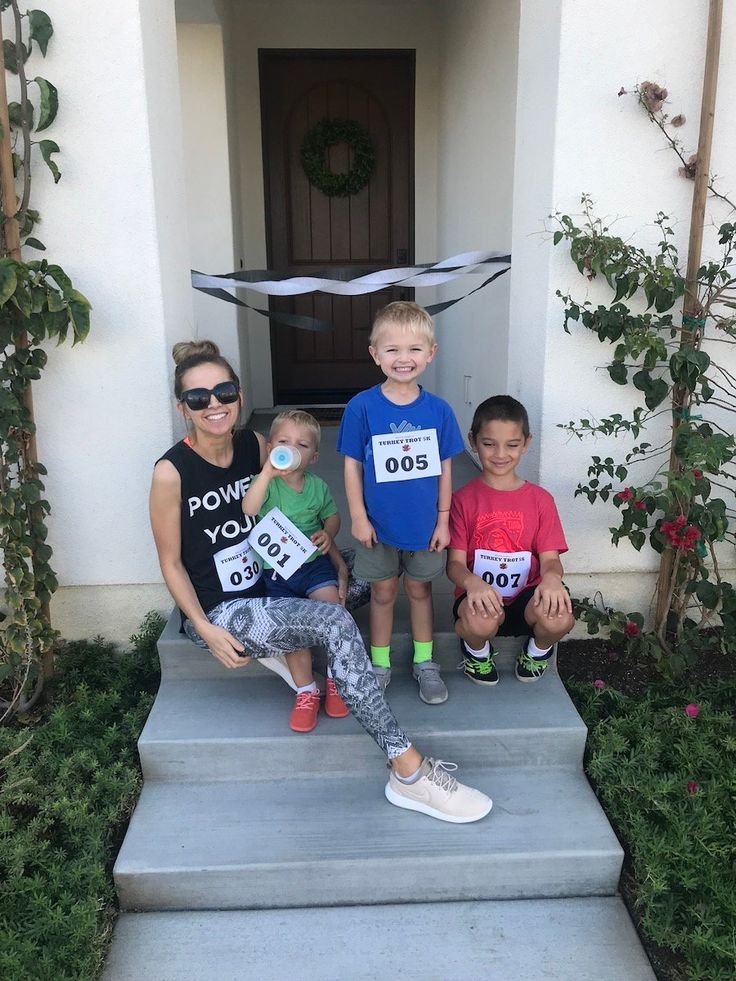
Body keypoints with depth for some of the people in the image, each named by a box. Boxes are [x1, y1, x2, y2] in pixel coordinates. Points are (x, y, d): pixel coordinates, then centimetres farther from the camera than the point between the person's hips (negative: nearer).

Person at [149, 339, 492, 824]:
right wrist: (206, 630, -19)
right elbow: (171, 562, -10)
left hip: (267, 588, 8)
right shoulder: (172, 472, -16)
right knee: (336, 623, -29)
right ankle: (408, 770, -26)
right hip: (218, 612, -7)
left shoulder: (254, 444, 0)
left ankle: (277, 648, 2)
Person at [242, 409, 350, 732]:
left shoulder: (318, 486, 5)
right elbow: (249, 510, -26)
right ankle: (307, 690, 1)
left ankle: (335, 680, 0)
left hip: (314, 562, 2)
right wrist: (268, 472, -35)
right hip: (276, 569, -2)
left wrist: (328, 533, -2)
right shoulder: (267, 483, -6)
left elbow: (332, 516, 21)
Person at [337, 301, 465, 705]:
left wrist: (443, 519, 1)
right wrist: (358, 517, -7)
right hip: (379, 524, -1)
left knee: (419, 588, 16)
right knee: (383, 591, 13)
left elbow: (445, 468, 1)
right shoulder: (362, 407, -11)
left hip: (424, 523, 1)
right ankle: (380, 664, 31)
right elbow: (352, 465, -6)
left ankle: (424, 662, 33)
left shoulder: (438, 410, -6)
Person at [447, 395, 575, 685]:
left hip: (526, 598, 2)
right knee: (480, 622, -37)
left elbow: (550, 558, 0)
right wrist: (472, 582, -30)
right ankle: (478, 651, 5)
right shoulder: (463, 499, 0)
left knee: (558, 617, -32)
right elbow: (455, 563, -5)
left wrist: (551, 577, -26)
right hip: (479, 597, -1)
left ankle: (538, 650, 8)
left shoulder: (540, 500, 4)